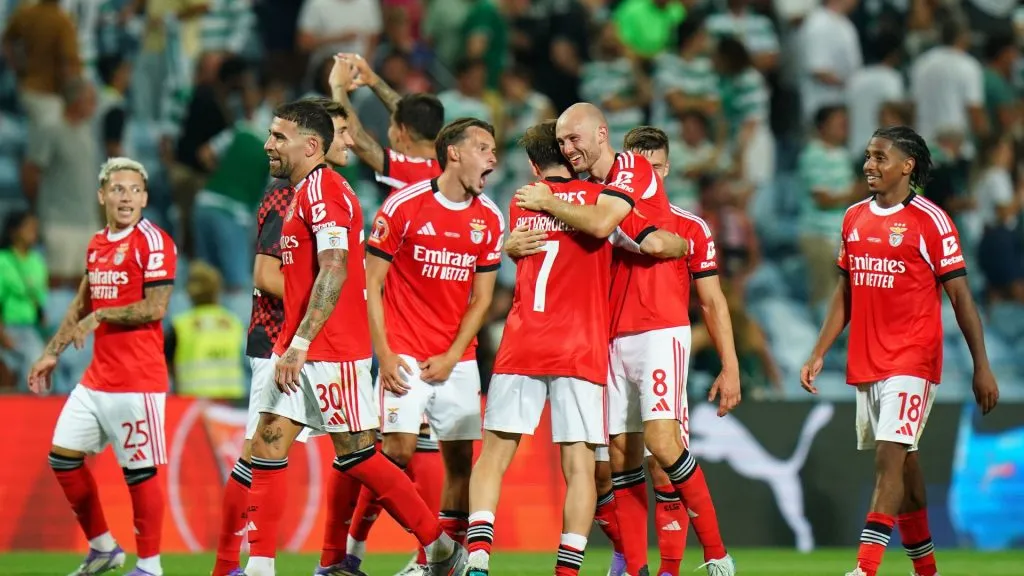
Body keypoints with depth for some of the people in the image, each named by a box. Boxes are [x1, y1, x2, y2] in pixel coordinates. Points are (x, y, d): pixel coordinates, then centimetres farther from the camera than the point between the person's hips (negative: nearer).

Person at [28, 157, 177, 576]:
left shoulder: (153, 242, -10)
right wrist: (52, 353, 23)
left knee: (140, 470, -4)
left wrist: (99, 317, -12)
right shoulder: (97, 245, 14)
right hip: (96, 379, 8)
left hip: (137, 380, -8)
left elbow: (154, 308, -17)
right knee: (63, 457, 9)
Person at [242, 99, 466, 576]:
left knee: (355, 456, -4)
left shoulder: (322, 189, -13)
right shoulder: (303, 193, 17)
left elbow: (334, 271, -23)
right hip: (297, 350, 10)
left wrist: (300, 344, -26)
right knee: (267, 447, 3)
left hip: (330, 352, -10)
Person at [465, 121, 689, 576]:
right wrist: (685, 245, 17)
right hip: (580, 351, -2)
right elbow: (653, 243, -2)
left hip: (520, 347, 2)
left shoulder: (520, 205, 16)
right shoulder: (597, 196, 5)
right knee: (579, 467, -1)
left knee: (493, 457, 5)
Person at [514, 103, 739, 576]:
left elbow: (602, 222, -23)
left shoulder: (633, 167, -7)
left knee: (660, 439, -18)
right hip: (613, 337, 8)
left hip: (657, 330, -8)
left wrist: (548, 203, -9)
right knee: (621, 450, 3)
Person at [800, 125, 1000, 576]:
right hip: (865, 362, 7)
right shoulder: (854, 218, 11)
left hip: (911, 360, -7)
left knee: (890, 458, -15)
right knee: (902, 462, 12)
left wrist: (982, 367, -9)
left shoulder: (930, 220, -8)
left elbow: (960, 295, -6)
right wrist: (819, 354, 12)